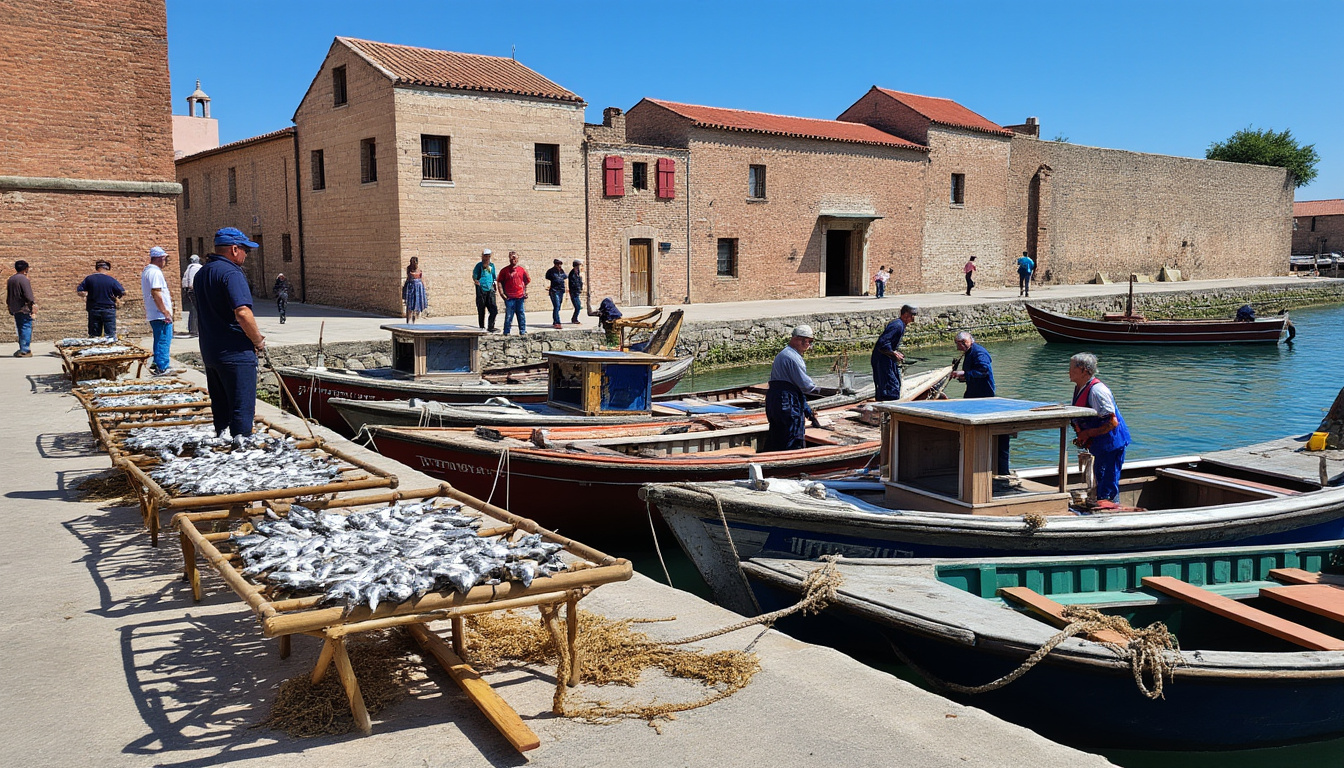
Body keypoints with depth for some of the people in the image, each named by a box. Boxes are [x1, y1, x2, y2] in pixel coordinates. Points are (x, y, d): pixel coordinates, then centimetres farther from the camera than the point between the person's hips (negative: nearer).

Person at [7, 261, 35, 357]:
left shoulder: (10, 279, 12)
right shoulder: (23, 279, -13)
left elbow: (8, 296, 18)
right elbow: (28, 296, -18)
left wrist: (11, 308, 24)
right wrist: (33, 306, -10)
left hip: (15, 309, 8)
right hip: (24, 309, -8)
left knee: (20, 329, 14)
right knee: (26, 328, -6)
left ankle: (22, 349, 18)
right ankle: (25, 350, -9)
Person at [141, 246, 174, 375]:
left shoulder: (146, 271, 16)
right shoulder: (156, 272, -17)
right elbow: (155, 293, -24)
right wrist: (165, 312, -23)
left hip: (152, 314, 10)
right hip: (161, 315, -10)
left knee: (159, 340, 19)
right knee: (164, 341, -5)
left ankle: (156, 364, 26)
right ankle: (161, 368, -3)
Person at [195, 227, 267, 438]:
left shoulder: (202, 273, 14)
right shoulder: (231, 272, -15)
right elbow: (242, 312, -27)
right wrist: (258, 341, -13)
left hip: (209, 351, 9)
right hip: (235, 354, -9)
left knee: (220, 408, 19)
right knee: (242, 409, -5)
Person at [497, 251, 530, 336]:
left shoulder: (522, 270, 9)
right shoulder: (504, 270, 2)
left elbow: (526, 282, 17)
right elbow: (499, 282, 2)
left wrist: (525, 292, 8)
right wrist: (502, 294, -6)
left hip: (520, 297, 2)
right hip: (509, 297, -2)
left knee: (521, 315, 6)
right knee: (508, 315, -1)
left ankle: (523, 331, 14)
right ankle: (506, 332, 6)